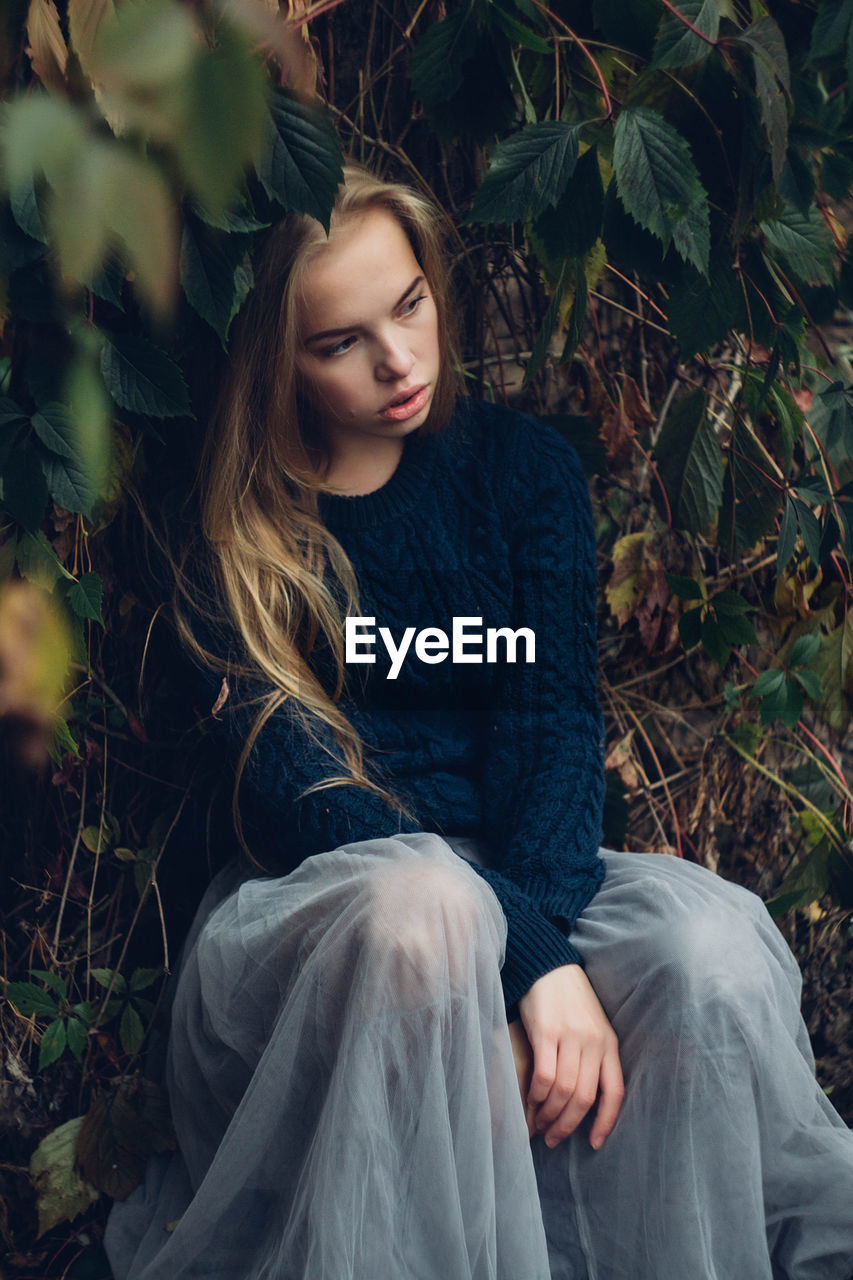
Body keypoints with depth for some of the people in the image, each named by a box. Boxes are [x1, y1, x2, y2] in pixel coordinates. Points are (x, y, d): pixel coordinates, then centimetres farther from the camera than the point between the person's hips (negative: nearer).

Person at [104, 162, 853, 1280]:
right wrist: (518, 960, -26)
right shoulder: (226, 532, 0)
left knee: (713, 938, -31)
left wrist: (539, 936, -24)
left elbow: (555, 714, -3)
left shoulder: (524, 466, 9)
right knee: (421, 899, -39)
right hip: (304, 901, -2)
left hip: (517, 875, 3)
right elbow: (292, 783, -11)